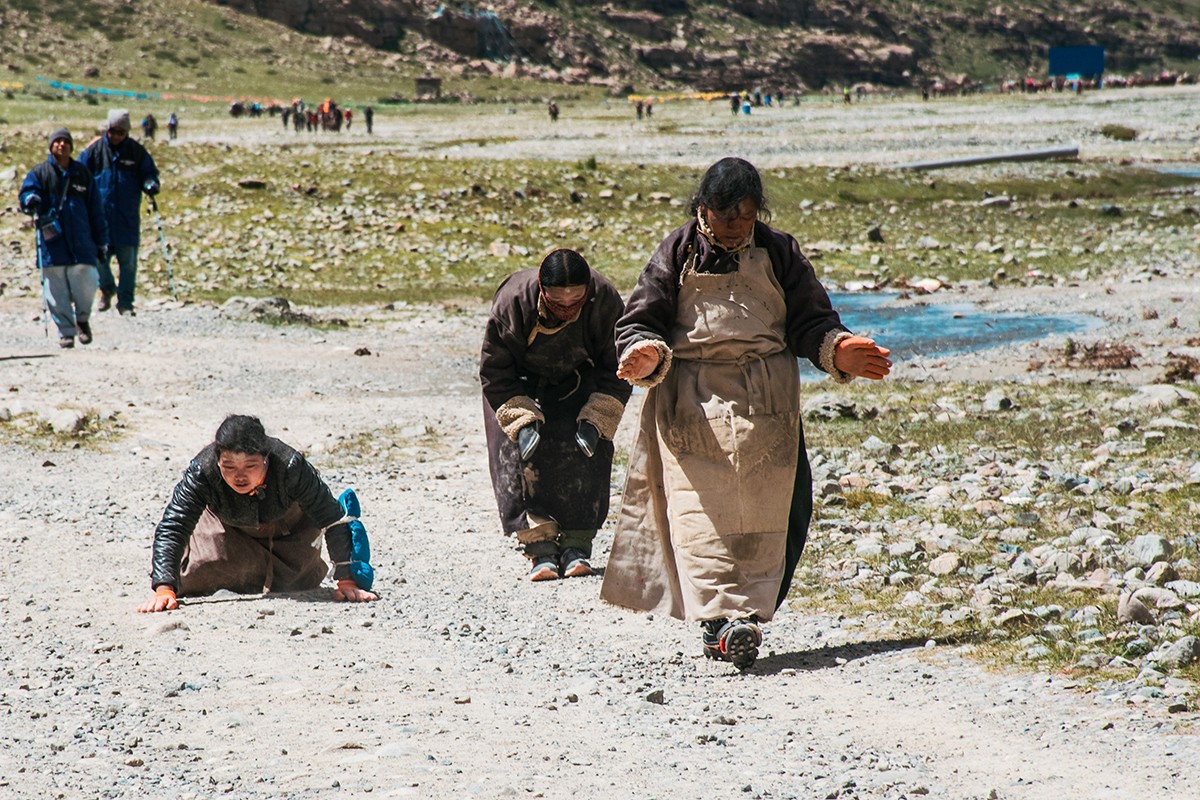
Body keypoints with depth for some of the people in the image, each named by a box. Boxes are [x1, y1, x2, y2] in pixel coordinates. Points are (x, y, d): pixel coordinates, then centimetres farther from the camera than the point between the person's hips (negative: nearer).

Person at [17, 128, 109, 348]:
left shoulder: (82, 174, 13)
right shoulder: (39, 173, 8)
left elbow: (95, 210, 15)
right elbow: (25, 194, -4)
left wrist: (101, 240, 13)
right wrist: (30, 201, -29)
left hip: (81, 241, 1)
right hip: (51, 240, -1)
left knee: (86, 284, -10)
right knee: (56, 290, -1)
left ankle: (82, 318, 17)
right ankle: (66, 331, 10)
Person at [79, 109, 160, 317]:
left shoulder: (136, 151, 4)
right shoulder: (94, 149, 1)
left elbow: (149, 173, 13)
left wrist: (151, 184, -10)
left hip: (128, 218, 0)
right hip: (100, 216, 0)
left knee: (128, 261, 1)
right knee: (99, 258, -1)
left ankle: (125, 302, 11)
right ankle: (107, 289, 29)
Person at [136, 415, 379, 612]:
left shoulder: (291, 467, -42)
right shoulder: (202, 472, -41)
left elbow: (334, 521, -32)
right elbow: (171, 529, -40)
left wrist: (346, 581, -36)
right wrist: (164, 590, -53)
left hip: (288, 525, -1)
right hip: (226, 527, 1)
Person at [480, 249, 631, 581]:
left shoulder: (604, 300, -29)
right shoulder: (512, 302, -33)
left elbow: (616, 370, -14)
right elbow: (494, 371, -19)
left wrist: (595, 422, -24)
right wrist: (522, 422, -28)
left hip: (579, 384, 1)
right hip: (520, 385, -1)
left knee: (585, 458, -14)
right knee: (519, 457, -17)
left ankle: (577, 546, -5)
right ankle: (541, 548, -14)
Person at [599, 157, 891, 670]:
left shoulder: (777, 253, 9)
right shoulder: (677, 254, 5)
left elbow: (809, 319, 10)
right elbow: (642, 317, 2)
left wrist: (837, 351, -10)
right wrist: (645, 355, -21)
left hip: (765, 400, 2)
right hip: (692, 401, -2)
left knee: (761, 512, -3)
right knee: (701, 510, -14)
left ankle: (746, 617, 1)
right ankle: (718, 617, -21)